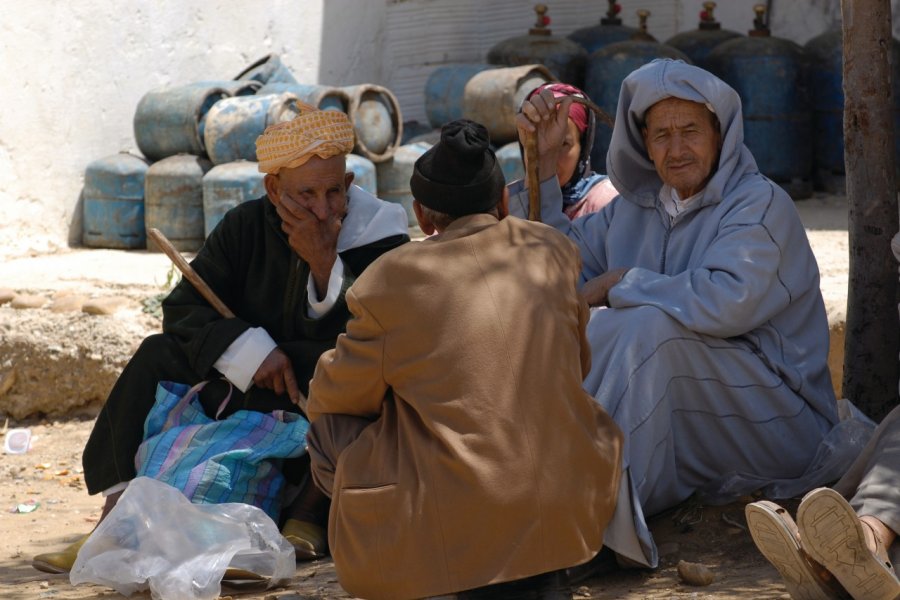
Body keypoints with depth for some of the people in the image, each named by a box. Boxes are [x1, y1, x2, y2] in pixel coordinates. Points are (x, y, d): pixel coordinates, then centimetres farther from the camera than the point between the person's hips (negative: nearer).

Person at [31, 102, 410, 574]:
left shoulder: (380, 241, -12)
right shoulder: (246, 228, -1)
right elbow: (183, 306, -6)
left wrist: (325, 262, -30)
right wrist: (249, 350, -23)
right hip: (248, 395, 4)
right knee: (157, 357, -11)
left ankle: (308, 521, -32)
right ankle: (118, 515, -19)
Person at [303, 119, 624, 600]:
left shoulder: (392, 280, -9)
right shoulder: (555, 252, 4)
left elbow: (337, 395, 4)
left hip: (451, 526, -5)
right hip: (566, 514, 5)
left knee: (328, 431, 17)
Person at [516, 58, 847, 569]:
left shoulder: (760, 205, -12)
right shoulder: (638, 207, 10)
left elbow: (729, 301, -30)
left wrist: (622, 282, -17)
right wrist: (539, 159, 8)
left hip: (779, 426, -7)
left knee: (650, 325, -30)